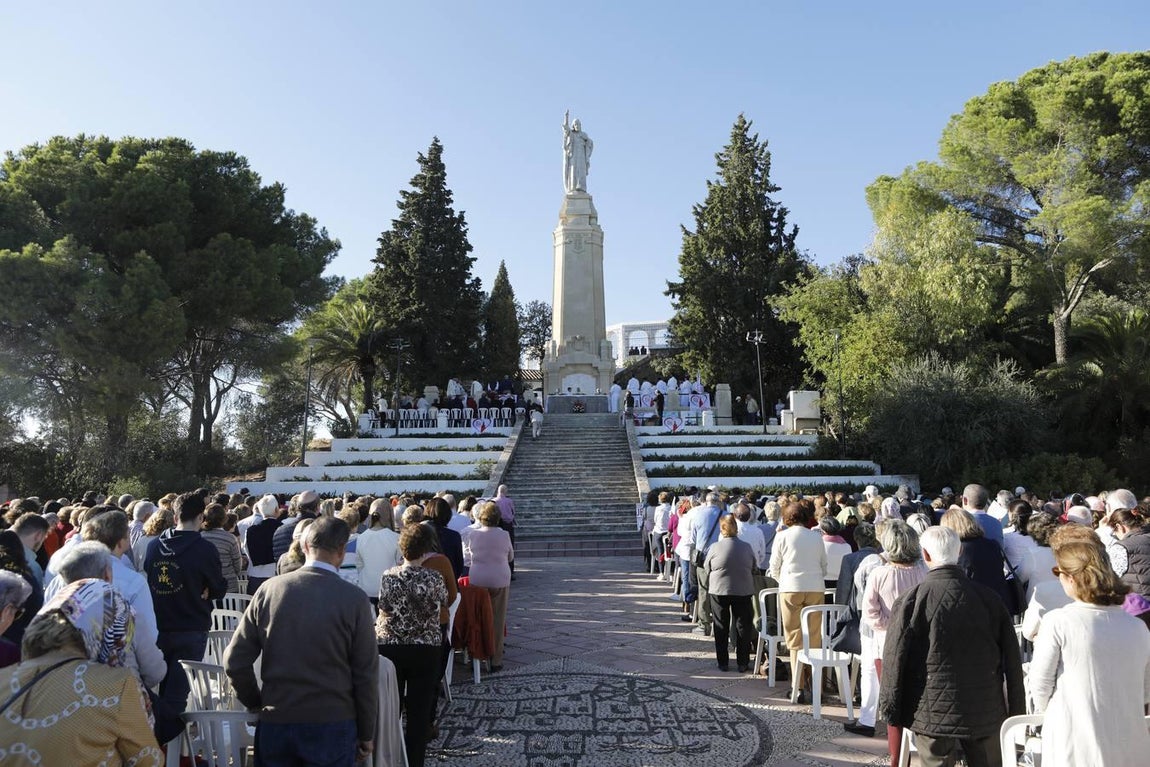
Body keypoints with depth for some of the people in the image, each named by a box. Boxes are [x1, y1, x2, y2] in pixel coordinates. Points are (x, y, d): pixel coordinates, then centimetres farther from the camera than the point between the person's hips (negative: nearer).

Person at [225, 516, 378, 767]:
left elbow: (235, 661, -1)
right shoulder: (354, 598, -12)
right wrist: (367, 734, 4)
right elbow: (365, 674, -8)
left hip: (275, 722, 2)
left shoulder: (269, 588, -5)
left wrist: (256, 702, 15)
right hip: (332, 726, -2)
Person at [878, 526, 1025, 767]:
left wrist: (890, 710, 0)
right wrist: (1016, 712, 10)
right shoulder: (989, 597, -4)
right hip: (986, 711, 3)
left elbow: (894, 661, -10)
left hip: (933, 713, -3)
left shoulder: (911, 601, -13)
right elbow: (1012, 660, 1)